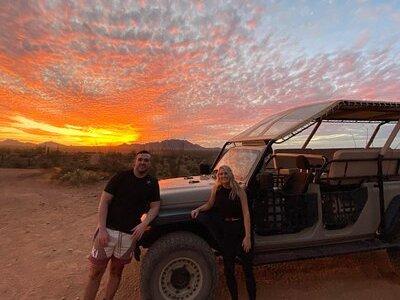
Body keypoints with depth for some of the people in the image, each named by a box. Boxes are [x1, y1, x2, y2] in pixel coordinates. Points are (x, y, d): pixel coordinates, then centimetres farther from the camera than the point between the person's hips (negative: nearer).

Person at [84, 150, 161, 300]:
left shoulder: (152, 183, 2)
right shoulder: (121, 176, -5)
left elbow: (155, 206, 5)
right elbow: (104, 201, -6)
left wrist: (144, 224, -11)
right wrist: (102, 229, -13)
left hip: (130, 234, 2)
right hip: (108, 231, -2)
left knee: (116, 273, 18)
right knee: (95, 274, 6)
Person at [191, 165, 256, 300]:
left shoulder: (239, 190, -11)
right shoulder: (217, 190, -2)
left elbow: (246, 213, -14)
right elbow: (209, 204, 14)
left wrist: (247, 236, -18)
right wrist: (198, 209, -5)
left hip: (241, 229, -3)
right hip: (226, 231, 3)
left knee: (247, 268, 6)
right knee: (228, 269, 14)